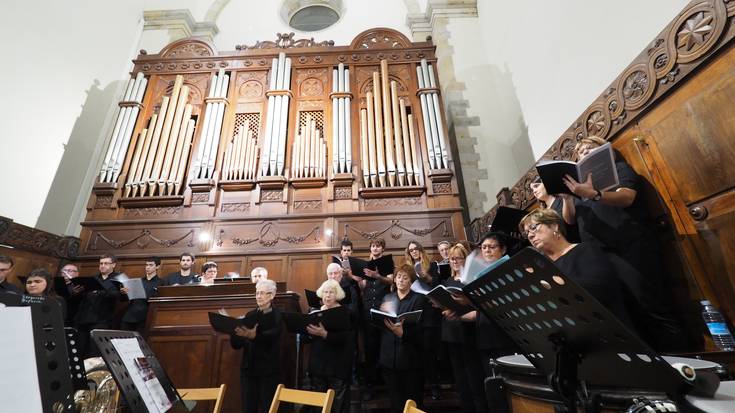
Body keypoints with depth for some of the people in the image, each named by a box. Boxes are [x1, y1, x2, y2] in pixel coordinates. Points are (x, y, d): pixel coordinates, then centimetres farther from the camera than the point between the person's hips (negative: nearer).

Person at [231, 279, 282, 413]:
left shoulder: (278, 316, -7)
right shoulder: (250, 315, 8)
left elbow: (270, 338, -25)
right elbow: (236, 345, 5)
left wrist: (254, 336, -43)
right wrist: (233, 330, -14)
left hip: (269, 371, -4)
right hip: (249, 369, 4)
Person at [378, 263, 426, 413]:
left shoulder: (418, 299, -4)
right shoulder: (387, 298, 10)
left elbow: (418, 328, -12)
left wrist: (401, 332, -29)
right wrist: (383, 318, -16)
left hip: (409, 356, -3)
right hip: (389, 356, 4)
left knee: (414, 401, 9)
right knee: (395, 400, 14)